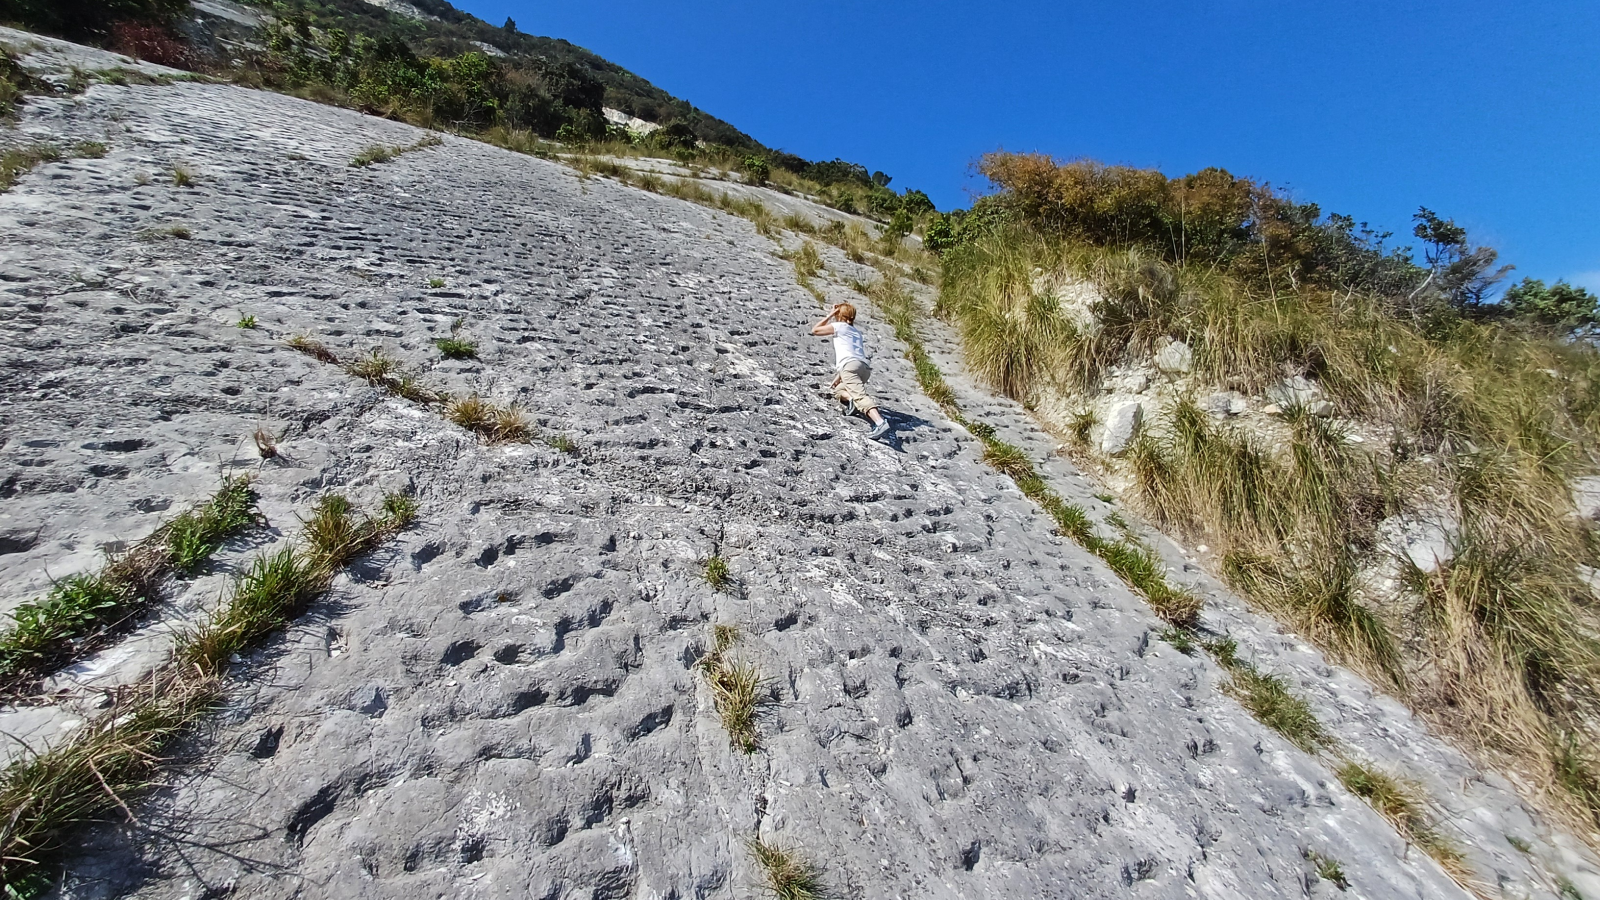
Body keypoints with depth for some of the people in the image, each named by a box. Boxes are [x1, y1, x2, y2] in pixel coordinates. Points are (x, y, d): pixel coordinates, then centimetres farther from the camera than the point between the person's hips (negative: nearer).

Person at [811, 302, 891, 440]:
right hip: (865, 367, 7)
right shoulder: (857, 332, 35)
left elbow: (814, 330, 23)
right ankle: (851, 399, -8)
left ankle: (880, 422, -42)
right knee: (837, 389, 23)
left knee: (861, 396, -22)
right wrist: (838, 378, 36)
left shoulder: (838, 326, 15)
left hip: (851, 365, -7)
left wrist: (830, 315, 27)